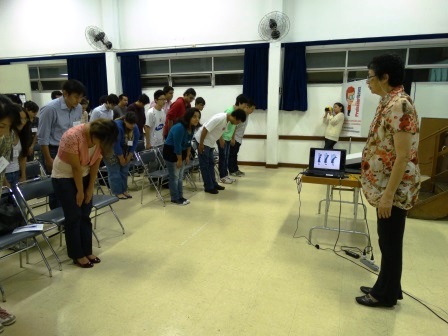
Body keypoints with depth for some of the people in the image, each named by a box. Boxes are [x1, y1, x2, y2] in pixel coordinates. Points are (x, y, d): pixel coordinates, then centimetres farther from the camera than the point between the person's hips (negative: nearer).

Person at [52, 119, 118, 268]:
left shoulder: (100, 138, -13)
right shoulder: (72, 137, -32)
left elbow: (96, 162, -5)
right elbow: (76, 167, -24)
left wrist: (90, 188, -2)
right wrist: (80, 191, -15)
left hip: (84, 176, 6)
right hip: (64, 178, -5)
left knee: (85, 215, 7)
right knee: (74, 217, -2)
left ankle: (87, 251, 19)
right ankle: (77, 255, 12)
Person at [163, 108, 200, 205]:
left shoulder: (192, 128, -3)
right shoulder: (179, 128, -29)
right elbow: (177, 145, -25)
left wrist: (187, 156, 9)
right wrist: (179, 160, -18)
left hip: (181, 152, 8)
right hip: (171, 152, -8)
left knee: (180, 176, 13)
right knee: (174, 177, -2)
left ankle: (180, 196, 22)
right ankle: (174, 199, 9)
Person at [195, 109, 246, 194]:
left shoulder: (227, 120, 1)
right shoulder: (220, 118, -27)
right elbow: (205, 129, -26)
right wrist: (201, 144, -22)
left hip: (210, 143, 10)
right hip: (203, 141, -10)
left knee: (211, 163, 14)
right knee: (204, 165, -2)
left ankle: (213, 184, 24)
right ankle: (209, 187, 5)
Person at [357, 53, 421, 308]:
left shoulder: (399, 105, -20)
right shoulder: (389, 102, 11)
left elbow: (404, 156, -24)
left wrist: (388, 195, -23)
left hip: (394, 189, -10)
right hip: (385, 185, 10)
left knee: (390, 242, 4)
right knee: (388, 240, 18)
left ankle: (386, 295, 21)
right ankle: (386, 287, 33)